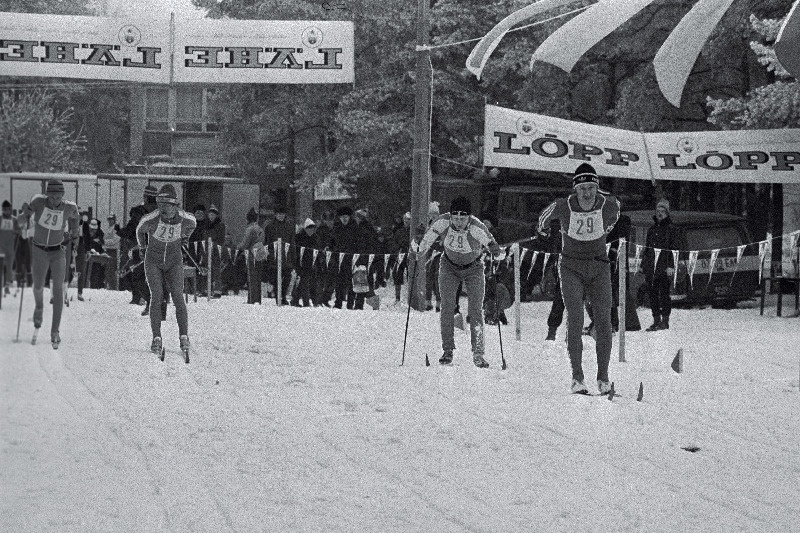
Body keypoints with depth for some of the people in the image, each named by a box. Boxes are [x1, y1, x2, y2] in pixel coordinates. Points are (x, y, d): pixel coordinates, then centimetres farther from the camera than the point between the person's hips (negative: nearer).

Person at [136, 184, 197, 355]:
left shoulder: (185, 219, -20)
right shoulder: (151, 219, -24)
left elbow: (192, 224, 7)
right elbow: (140, 229, 0)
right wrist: (143, 245, 17)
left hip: (174, 262, 1)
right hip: (153, 262, -1)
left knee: (178, 296, -12)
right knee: (156, 296, -14)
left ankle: (184, 336, -5)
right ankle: (156, 338, -12)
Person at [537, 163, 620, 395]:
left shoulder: (608, 204, -9)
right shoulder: (563, 206, -13)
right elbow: (546, 215, 10)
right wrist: (543, 228, 30)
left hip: (599, 268, 2)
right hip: (571, 268, -1)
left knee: (603, 320, -8)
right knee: (575, 319, -15)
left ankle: (603, 377, -1)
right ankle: (577, 378, -14)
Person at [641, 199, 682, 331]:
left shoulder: (672, 229, 1)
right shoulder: (652, 229, 20)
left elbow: (675, 248, -5)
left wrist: (671, 265, -15)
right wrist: (644, 265, 16)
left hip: (665, 268, -6)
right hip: (651, 268, 6)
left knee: (664, 294, -7)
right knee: (653, 294, 5)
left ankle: (665, 320, -4)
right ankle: (656, 320, 10)